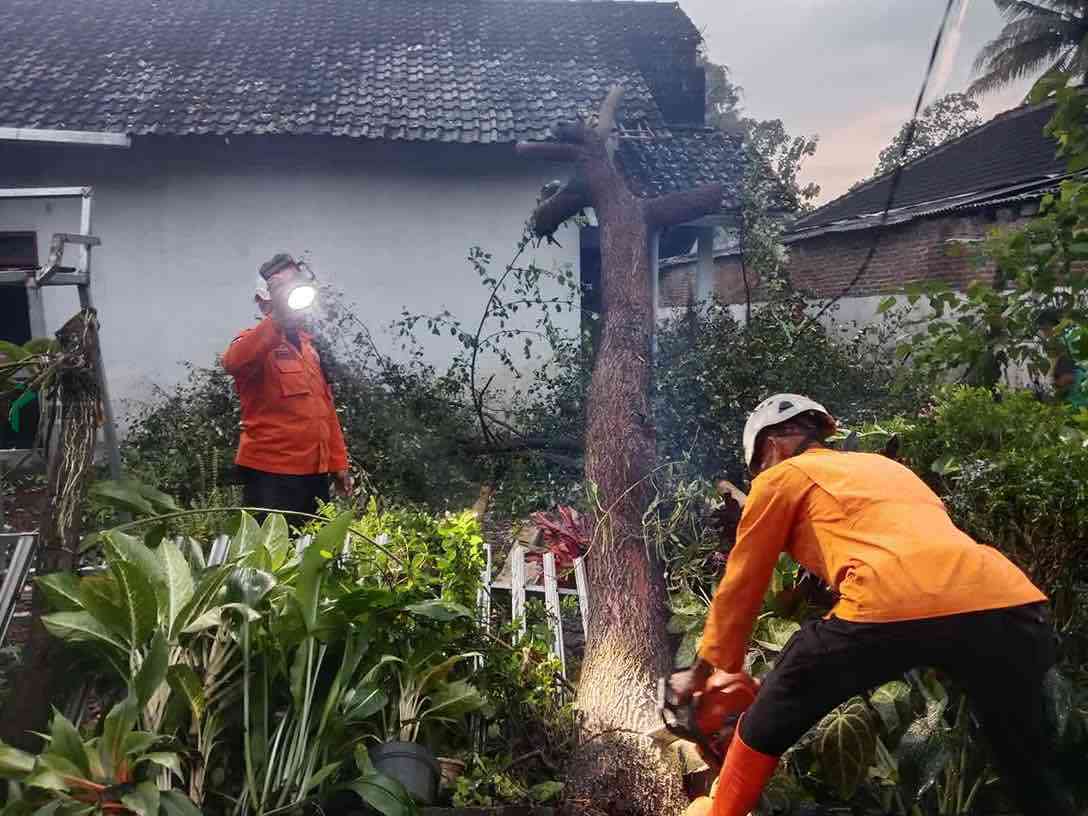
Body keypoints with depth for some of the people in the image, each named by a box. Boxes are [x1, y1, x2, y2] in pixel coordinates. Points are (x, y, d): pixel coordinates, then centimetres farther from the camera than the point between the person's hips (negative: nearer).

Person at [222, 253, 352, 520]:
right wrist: (277, 319, -37)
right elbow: (234, 363, -29)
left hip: (315, 472, 7)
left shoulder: (309, 345, 17)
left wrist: (338, 463, 17)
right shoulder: (258, 343, -4)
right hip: (270, 472, -7)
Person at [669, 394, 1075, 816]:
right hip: (1011, 605, 7)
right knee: (1029, 770, 28)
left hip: (895, 607, -6)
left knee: (763, 731, 17)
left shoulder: (781, 477, 21)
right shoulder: (884, 465, 38)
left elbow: (741, 586, 24)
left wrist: (702, 672, 38)